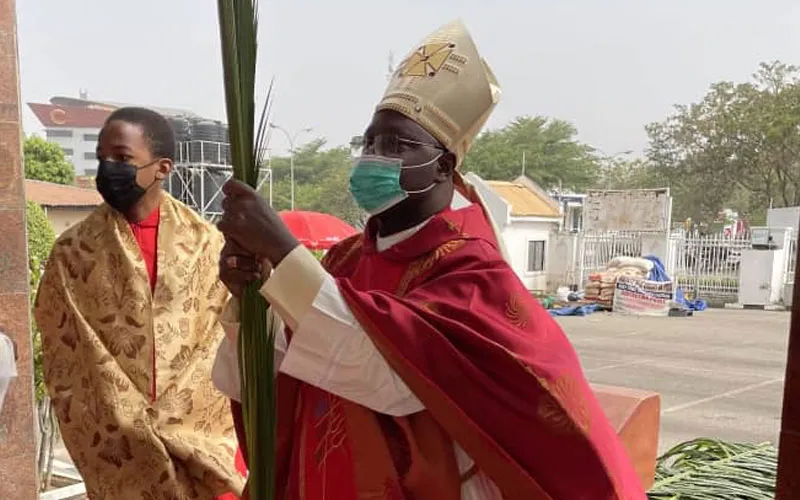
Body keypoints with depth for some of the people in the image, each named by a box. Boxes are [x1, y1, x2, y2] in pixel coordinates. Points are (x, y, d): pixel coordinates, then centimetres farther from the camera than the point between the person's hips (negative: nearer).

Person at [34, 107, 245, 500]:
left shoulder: (203, 240, 0)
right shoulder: (72, 252, -1)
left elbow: (221, 336, -2)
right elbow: (65, 365, -1)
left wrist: (177, 430, -10)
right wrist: (129, 432, -8)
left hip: (199, 433, 1)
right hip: (120, 453, 0)